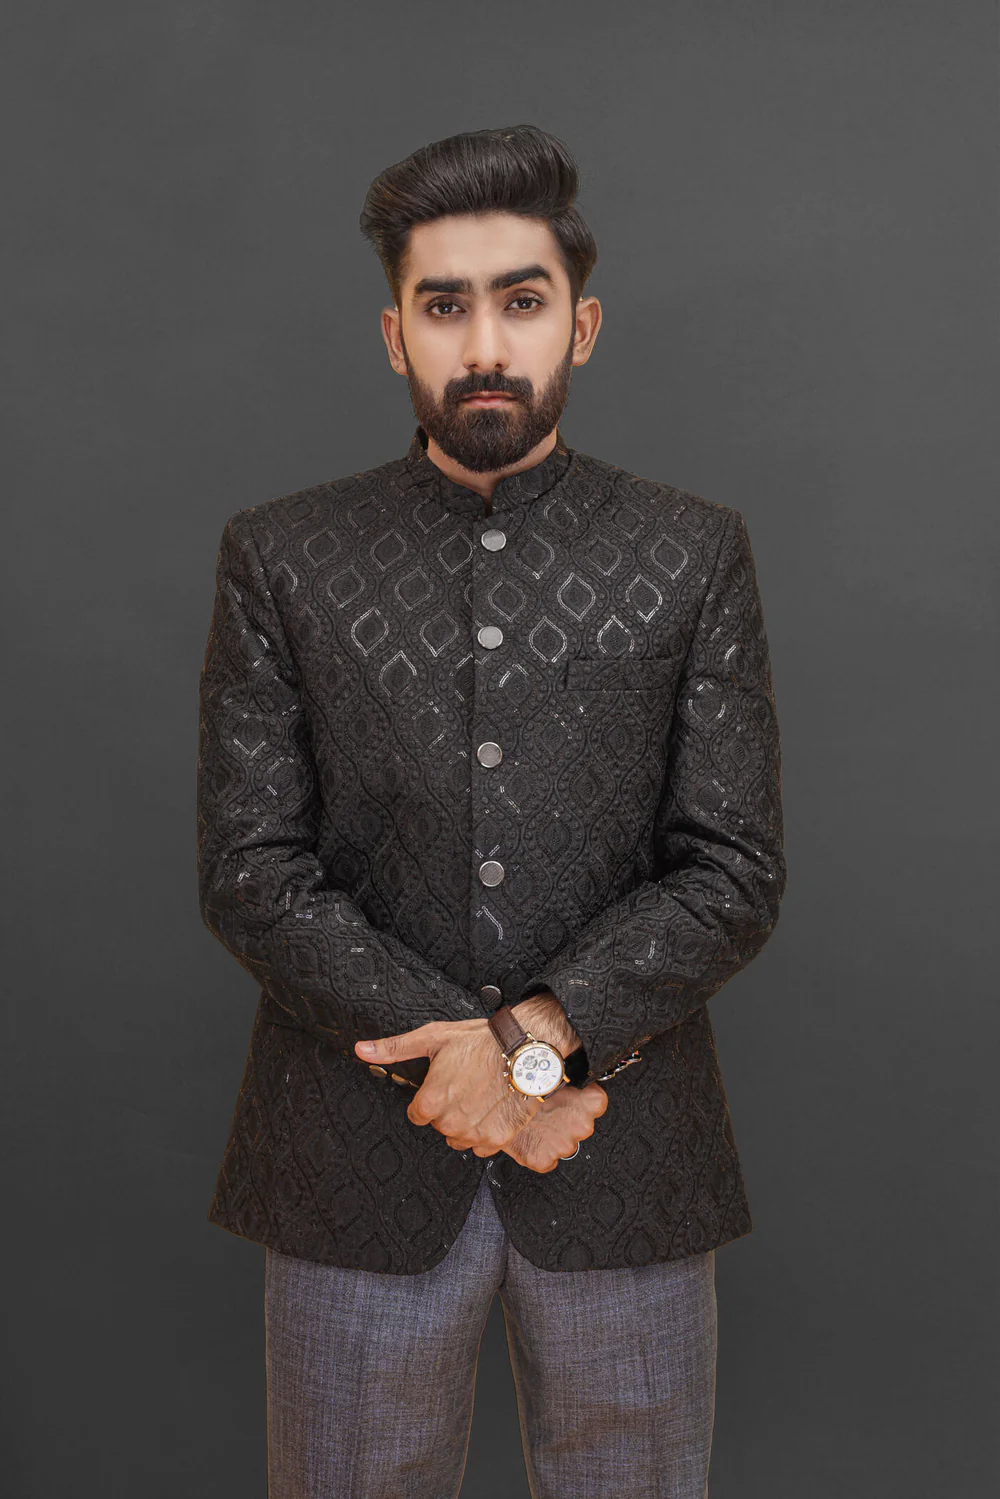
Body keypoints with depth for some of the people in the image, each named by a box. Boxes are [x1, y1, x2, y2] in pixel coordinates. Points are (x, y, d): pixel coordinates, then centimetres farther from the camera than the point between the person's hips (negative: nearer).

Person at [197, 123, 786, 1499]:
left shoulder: (695, 557, 1)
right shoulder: (279, 559, 1)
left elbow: (735, 874, -3)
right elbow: (249, 872, -4)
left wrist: (533, 1038, -16)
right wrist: (461, 1073, -13)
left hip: (623, 1163, 1)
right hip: (360, 1167, 0)